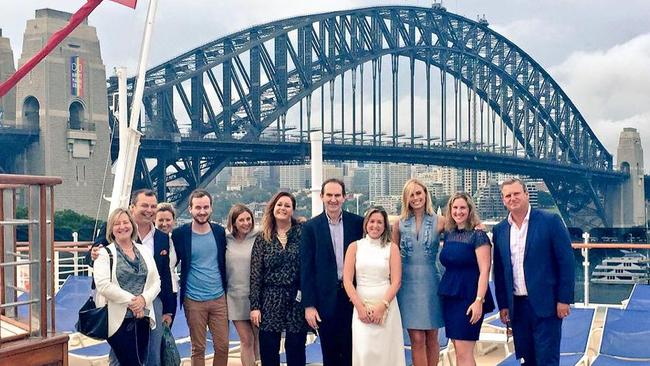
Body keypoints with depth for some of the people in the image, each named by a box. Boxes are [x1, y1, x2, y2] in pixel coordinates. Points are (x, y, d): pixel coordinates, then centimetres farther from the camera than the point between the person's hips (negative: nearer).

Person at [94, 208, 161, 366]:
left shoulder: (145, 251, 12)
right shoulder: (105, 253, -1)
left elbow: (156, 281, 7)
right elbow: (103, 284, -14)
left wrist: (144, 299, -11)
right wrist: (130, 300, -16)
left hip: (143, 317, 5)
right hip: (119, 319, -5)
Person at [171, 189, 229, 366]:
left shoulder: (219, 231, 3)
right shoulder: (180, 234, -6)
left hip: (219, 298, 3)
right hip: (193, 301, -2)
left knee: (223, 346, 4)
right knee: (198, 348, 6)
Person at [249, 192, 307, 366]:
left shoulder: (302, 232, 1)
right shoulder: (262, 238, 4)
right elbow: (255, 274, 2)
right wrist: (254, 306, -3)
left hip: (297, 299, -1)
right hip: (270, 300, 1)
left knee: (296, 349, 7)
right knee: (268, 351, 4)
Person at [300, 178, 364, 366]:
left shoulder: (358, 223, 1)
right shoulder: (311, 227, -1)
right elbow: (306, 268, -2)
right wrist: (309, 305, -6)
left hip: (353, 296, 1)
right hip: (325, 299, 0)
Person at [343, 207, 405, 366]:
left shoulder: (391, 248, 4)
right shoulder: (355, 247, 6)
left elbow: (396, 281, -2)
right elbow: (347, 280, 0)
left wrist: (382, 306, -12)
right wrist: (360, 307, -9)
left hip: (386, 305, 0)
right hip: (361, 306, 0)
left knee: (386, 350, 0)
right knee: (363, 352, -6)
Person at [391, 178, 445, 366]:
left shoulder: (439, 221, -1)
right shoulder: (400, 224, 3)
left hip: (430, 282, 0)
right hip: (408, 283, 0)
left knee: (431, 338, 8)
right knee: (417, 339, -1)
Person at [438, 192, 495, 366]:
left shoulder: (478, 235, -9)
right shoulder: (448, 234, 10)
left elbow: (484, 271, -14)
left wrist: (479, 300, -21)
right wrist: (444, 292, 9)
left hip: (469, 297, -6)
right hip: (450, 296, 6)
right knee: (458, 351, 10)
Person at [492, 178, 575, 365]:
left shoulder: (550, 221, -5)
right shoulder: (499, 230, 8)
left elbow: (566, 261, -6)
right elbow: (499, 270, 11)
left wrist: (564, 299, -10)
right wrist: (502, 305, 8)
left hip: (545, 304, -4)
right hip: (517, 306, 4)